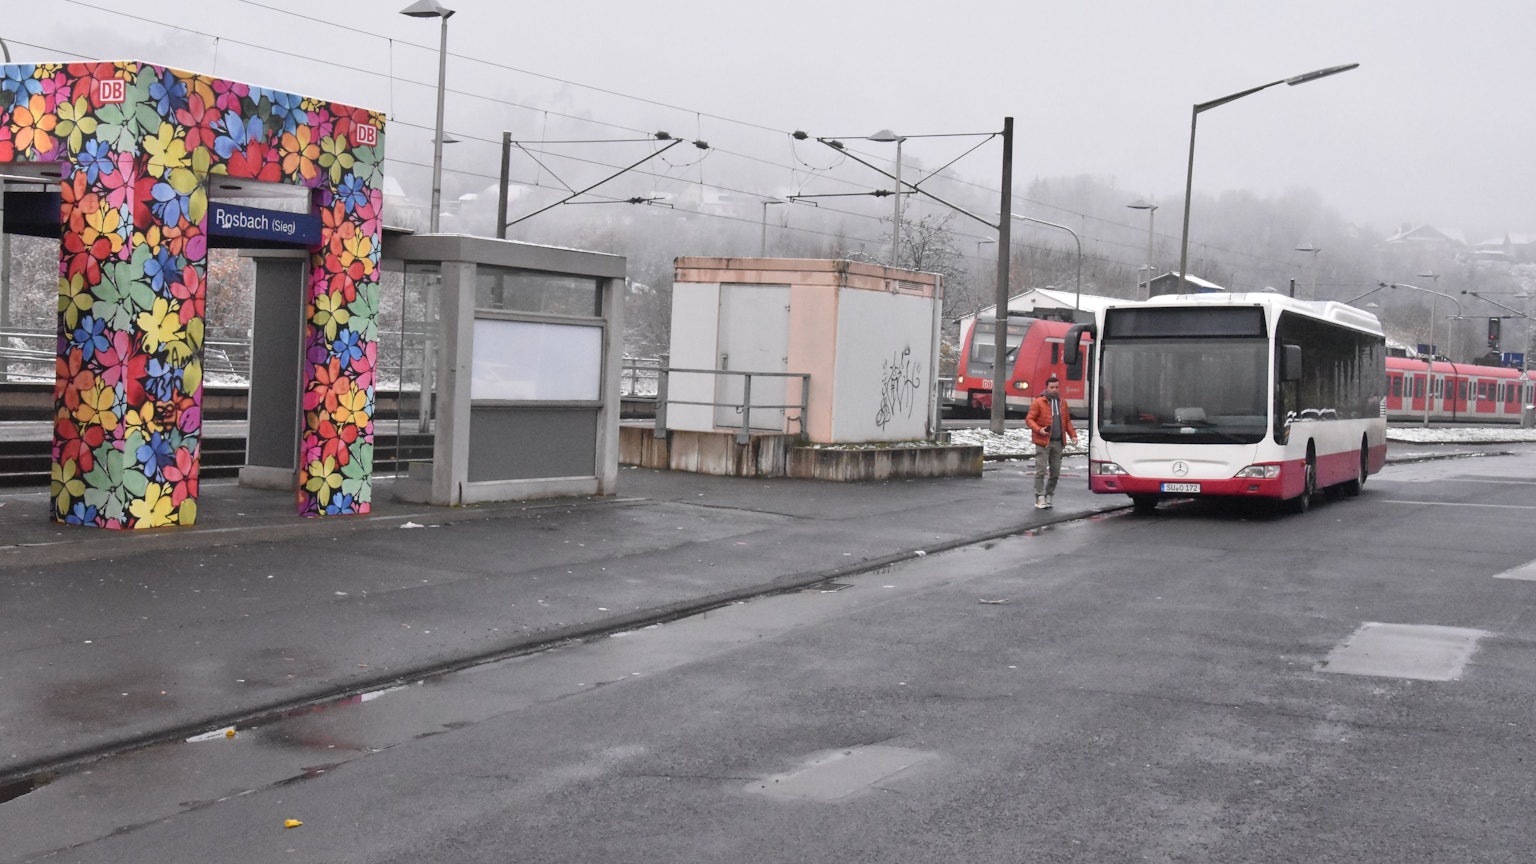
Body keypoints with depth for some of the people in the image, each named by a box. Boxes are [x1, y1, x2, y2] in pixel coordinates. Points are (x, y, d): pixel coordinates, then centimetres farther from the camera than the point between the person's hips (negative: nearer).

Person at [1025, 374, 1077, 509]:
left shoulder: (1062, 403, 15)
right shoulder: (1038, 402, -4)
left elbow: (1067, 421, 20)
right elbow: (1029, 419, -5)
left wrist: (1072, 435, 7)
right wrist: (1038, 429, -21)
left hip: (1058, 442, 6)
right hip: (1043, 442, -6)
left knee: (1055, 471, 8)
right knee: (1041, 471, -8)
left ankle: (1048, 496, 21)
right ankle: (1040, 498, -4)